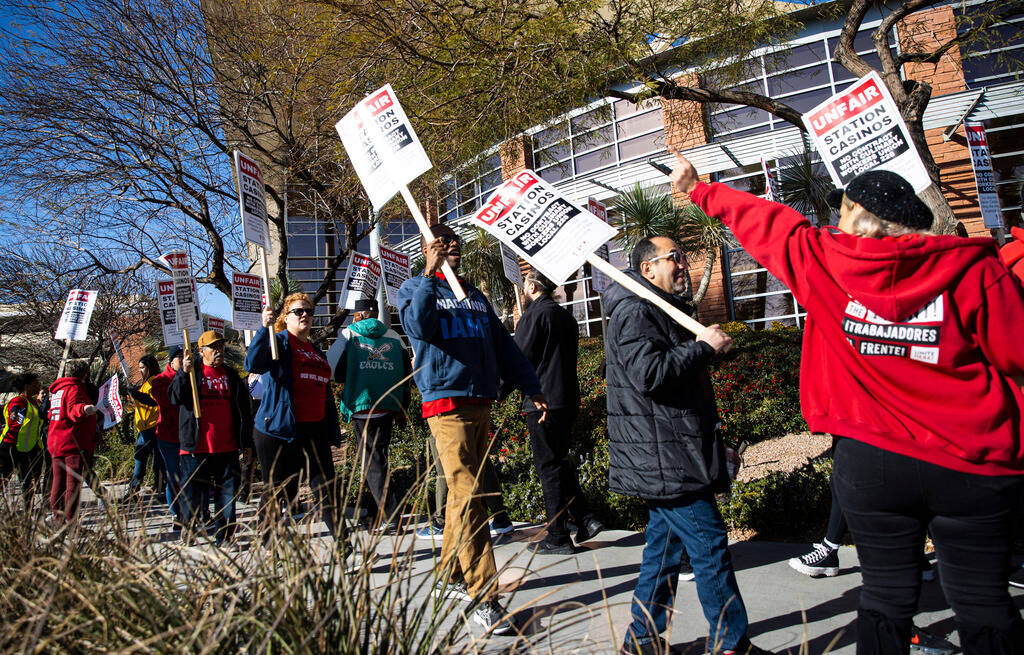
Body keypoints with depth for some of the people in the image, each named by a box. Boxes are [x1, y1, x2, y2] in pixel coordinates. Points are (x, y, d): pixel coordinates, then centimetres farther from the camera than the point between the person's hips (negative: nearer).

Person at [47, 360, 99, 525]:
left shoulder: (56, 389, 18)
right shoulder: (74, 388, -9)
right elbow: (73, 410, -28)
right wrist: (83, 409, -47)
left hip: (55, 443, 9)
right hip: (75, 443, -8)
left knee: (58, 482, 12)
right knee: (74, 482, -6)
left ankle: (58, 520, 16)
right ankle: (70, 521, -7)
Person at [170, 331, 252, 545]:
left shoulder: (231, 375, 14)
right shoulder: (191, 371, 7)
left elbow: (244, 411, 15)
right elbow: (176, 397, -9)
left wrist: (246, 443, 11)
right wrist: (184, 373, -23)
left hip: (227, 447, 3)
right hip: (196, 447, -2)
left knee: (227, 493, 5)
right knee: (192, 492, 2)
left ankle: (224, 537, 15)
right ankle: (189, 528, 23)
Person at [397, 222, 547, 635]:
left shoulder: (474, 295, 21)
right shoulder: (416, 288, 5)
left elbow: (504, 345, 20)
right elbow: (419, 326, -18)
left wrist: (532, 387, 15)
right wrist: (430, 275, -18)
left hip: (481, 404, 6)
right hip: (447, 403, -6)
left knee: (464, 494, 12)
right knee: (467, 498, -11)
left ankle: (450, 577, 26)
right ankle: (483, 599, -8)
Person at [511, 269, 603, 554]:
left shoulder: (534, 315, -11)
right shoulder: (566, 316, 15)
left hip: (542, 401, -8)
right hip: (568, 398, 8)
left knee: (548, 466, -2)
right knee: (560, 461, 18)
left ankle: (558, 538, 3)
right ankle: (585, 518, 13)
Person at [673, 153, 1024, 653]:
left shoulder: (822, 260, -5)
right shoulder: (973, 268, -7)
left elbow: (762, 221, 8)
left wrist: (697, 189, 23)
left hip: (870, 458, 0)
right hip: (974, 463, 0)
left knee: (886, 596, 12)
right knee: (982, 602, 12)